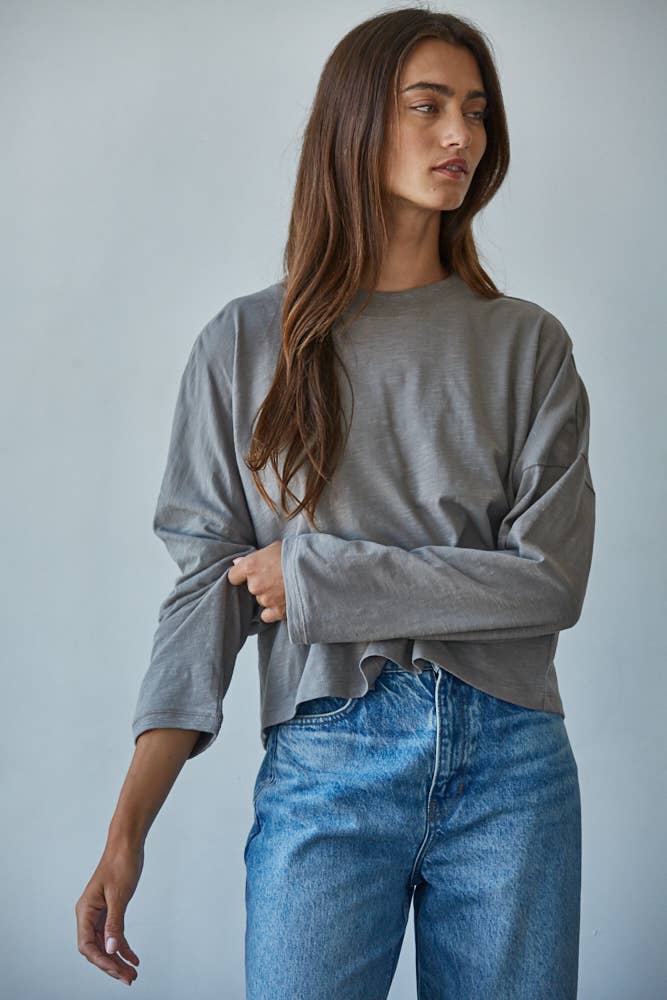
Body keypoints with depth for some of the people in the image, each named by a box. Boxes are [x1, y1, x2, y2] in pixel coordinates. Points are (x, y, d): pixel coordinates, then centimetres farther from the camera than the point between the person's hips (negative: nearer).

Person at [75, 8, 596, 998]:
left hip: (511, 768, 2)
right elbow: (209, 584, 0)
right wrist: (128, 826, -8)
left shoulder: (528, 344, 5)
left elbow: (551, 580, -4)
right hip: (324, 769, -1)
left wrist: (317, 575, -9)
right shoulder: (247, 345, 4)